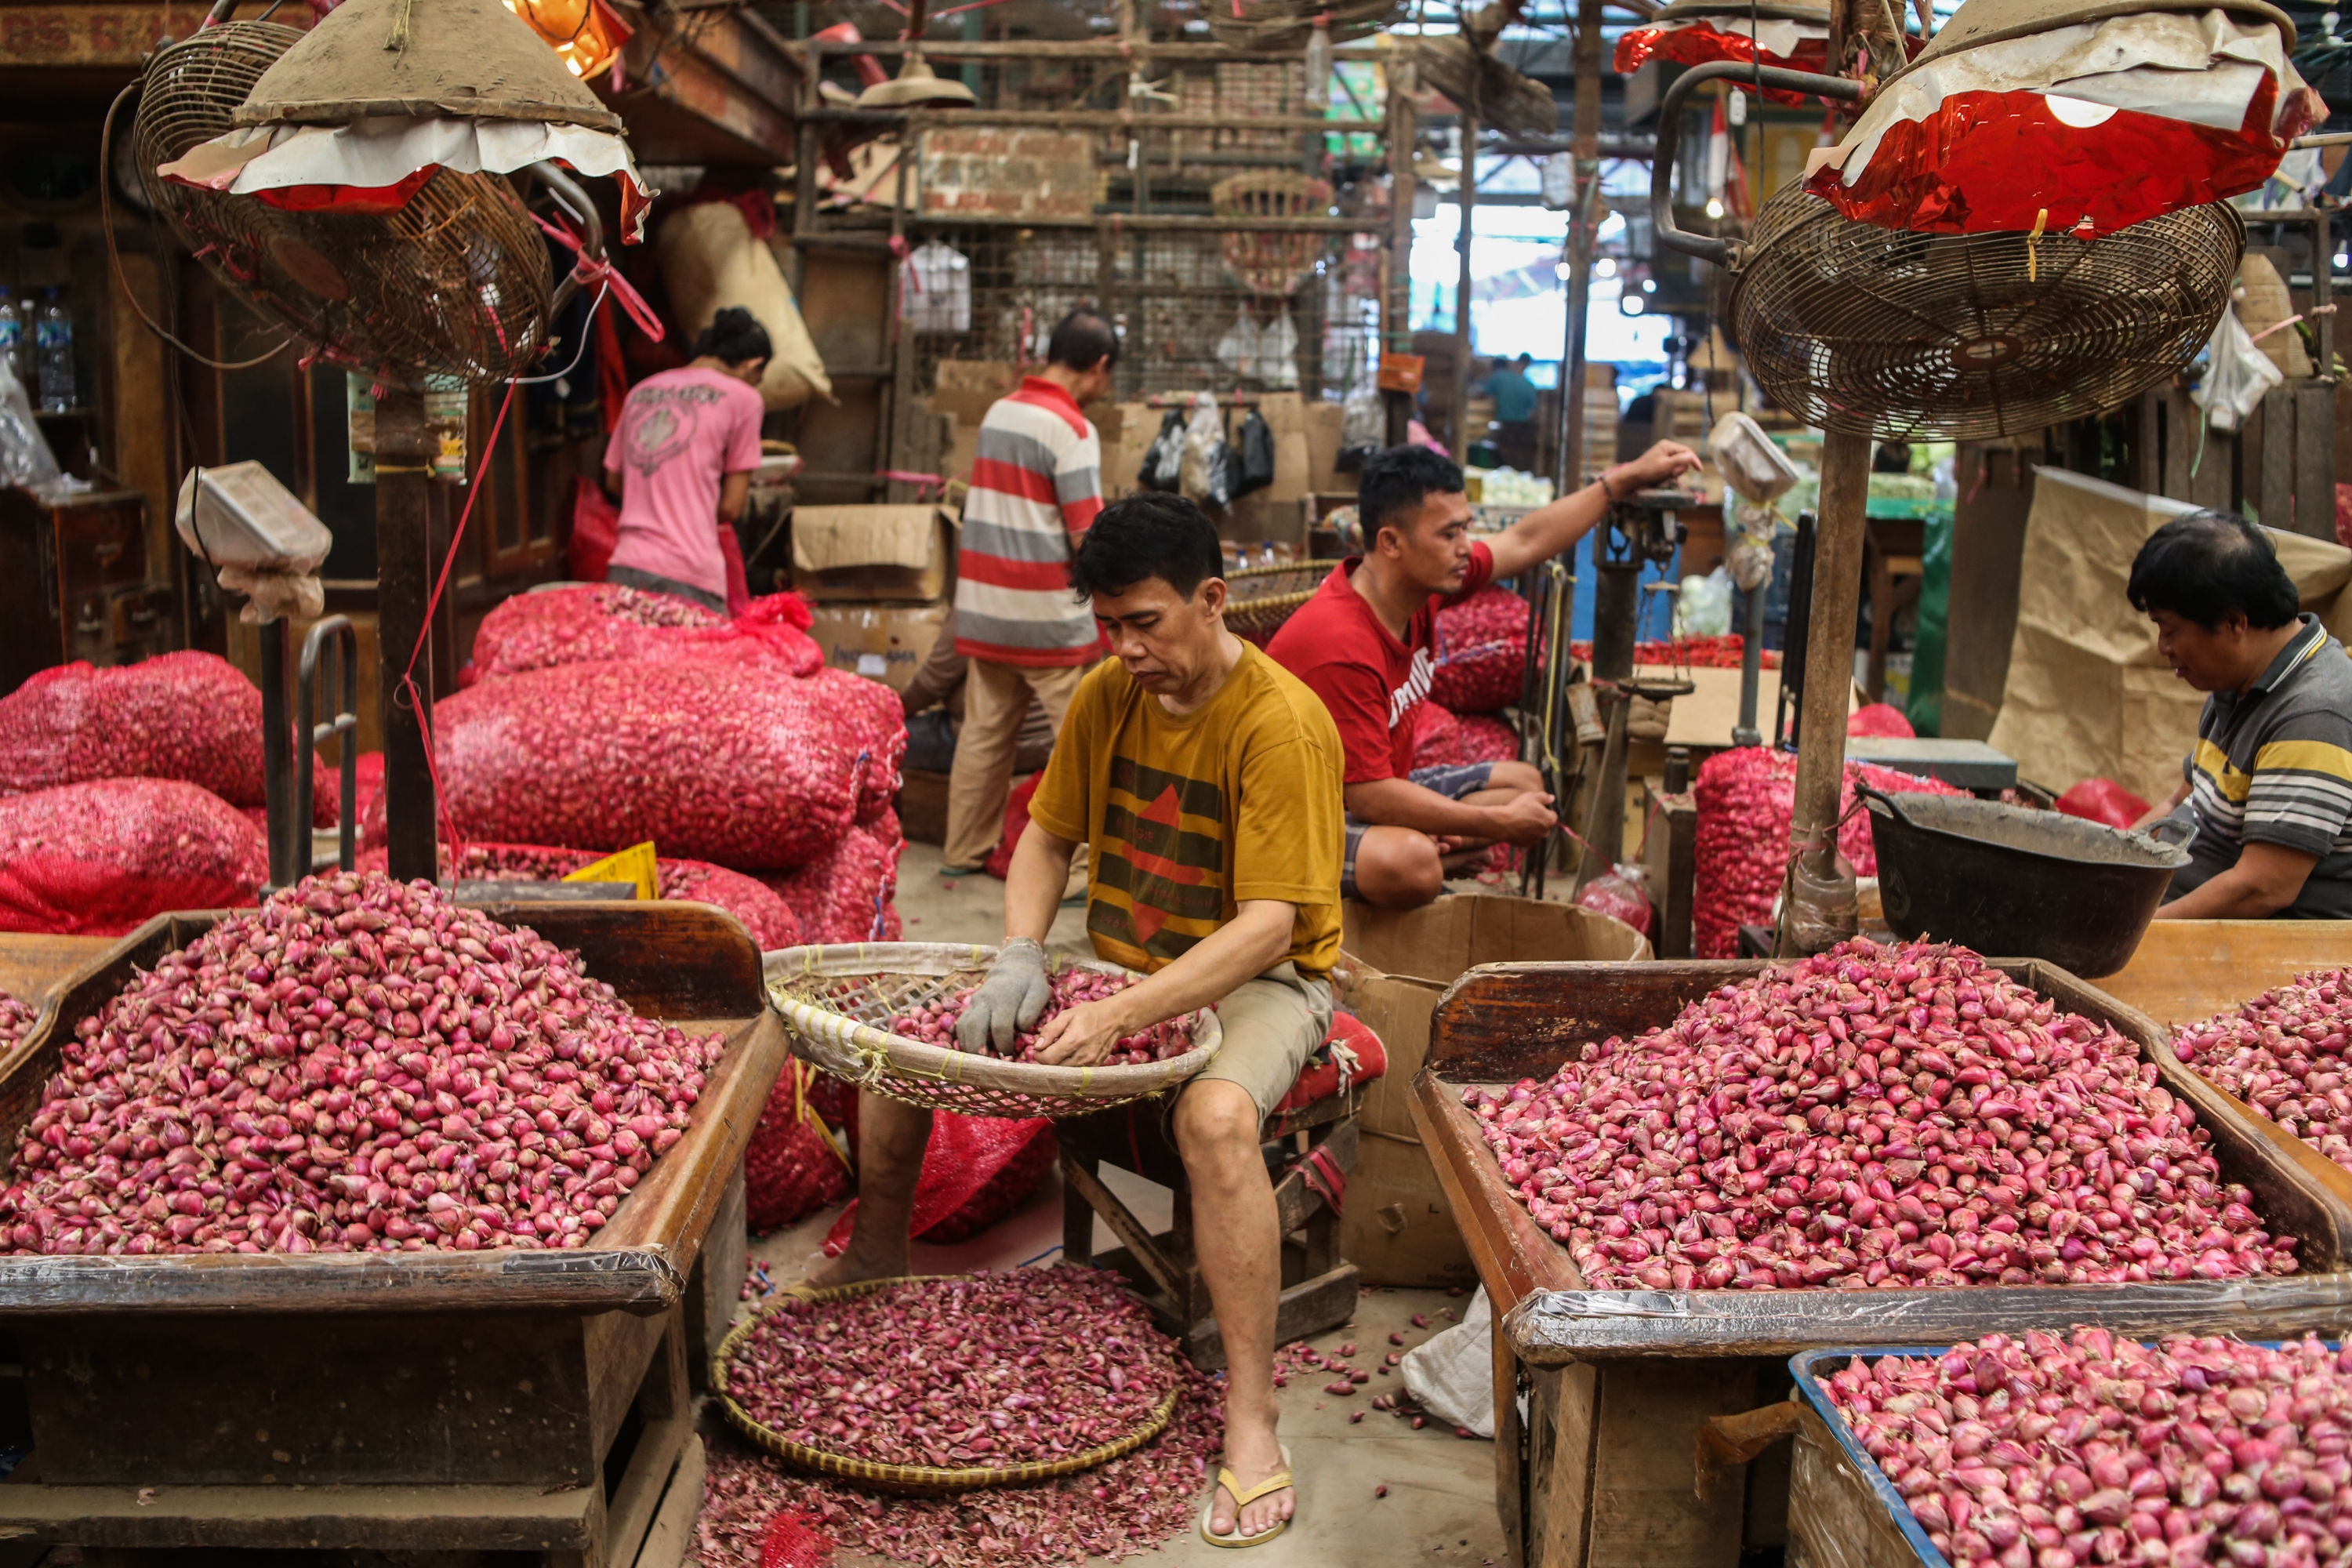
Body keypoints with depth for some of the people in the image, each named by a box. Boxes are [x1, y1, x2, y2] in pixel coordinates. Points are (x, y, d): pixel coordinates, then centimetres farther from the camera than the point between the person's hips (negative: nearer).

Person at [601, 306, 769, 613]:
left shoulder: (640, 391, 18)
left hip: (625, 569, 5)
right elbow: (730, 507, 1)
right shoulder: (743, 397, 2)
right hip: (689, 581, -5)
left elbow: (613, 482, 25)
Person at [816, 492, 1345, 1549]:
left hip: (1257, 978, -6)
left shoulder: (1281, 725, -21)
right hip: (1114, 959, 6)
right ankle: (877, 1258, 20)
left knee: (1217, 1115, -39)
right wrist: (1020, 956, -14)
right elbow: (1048, 836, 7)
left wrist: (1118, 1016, -36)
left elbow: (1269, 922, -26)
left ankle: (1249, 1416, -27)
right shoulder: (1106, 694, -1)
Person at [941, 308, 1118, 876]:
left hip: (983, 608, 8)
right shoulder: (1071, 428, -12)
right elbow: (1087, 537, -15)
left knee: (984, 732, 14)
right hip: (1049, 617, -7)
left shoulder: (998, 412, 10)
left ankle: (963, 851, 22)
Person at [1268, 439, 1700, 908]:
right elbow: (1369, 796, -31)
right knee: (1411, 865, -38)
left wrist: (1631, 476, 14)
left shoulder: (1419, 583, -6)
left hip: (1378, 787, 10)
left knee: (1523, 782, 17)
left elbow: (1525, 541, 11)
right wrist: (1501, 824, -24)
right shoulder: (1341, 647, -32)